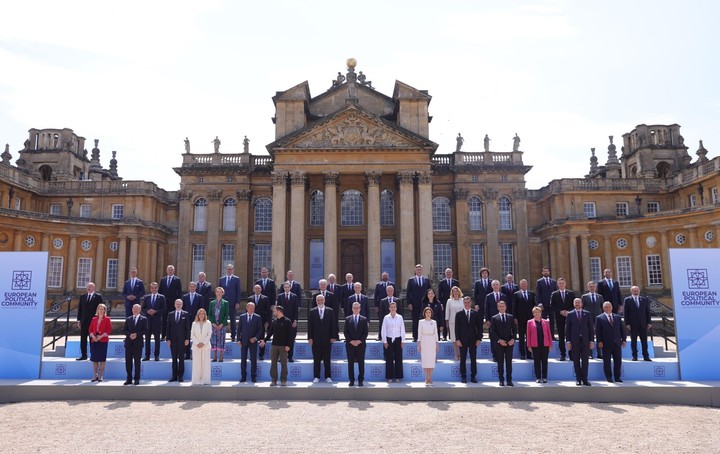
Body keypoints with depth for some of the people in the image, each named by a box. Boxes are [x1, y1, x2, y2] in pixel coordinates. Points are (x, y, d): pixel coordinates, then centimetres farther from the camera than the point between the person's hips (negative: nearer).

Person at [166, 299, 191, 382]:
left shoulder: (186, 314, 2)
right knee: (174, 358, 5)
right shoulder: (170, 314, 9)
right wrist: (168, 339, 0)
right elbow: (168, 327, 7)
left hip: (182, 339, -2)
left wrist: (187, 339, -6)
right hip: (173, 340, 2)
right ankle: (174, 376, 11)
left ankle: (181, 376, 8)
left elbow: (188, 327, 0)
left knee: (181, 358, 2)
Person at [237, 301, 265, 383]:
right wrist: (238, 340, -2)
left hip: (253, 341, -1)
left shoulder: (258, 317, 1)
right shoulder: (242, 317, 5)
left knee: (253, 359, 2)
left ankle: (253, 377, 9)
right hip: (243, 341, 1)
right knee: (243, 359, 5)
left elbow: (260, 330, 1)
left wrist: (255, 338, -11)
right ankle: (243, 376, 13)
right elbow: (239, 329, 6)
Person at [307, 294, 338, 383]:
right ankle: (316, 377, 10)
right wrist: (310, 338, -4)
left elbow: (333, 325, 2)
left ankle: (328, 377, 11)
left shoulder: (330, 311, 4)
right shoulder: (312, 312, 5)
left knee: (327, 359, 4)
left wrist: (333, 337, -4)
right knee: (316, 359, 4)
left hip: (327, 339, 0)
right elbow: (310, 326, 3)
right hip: (316, 339, 0)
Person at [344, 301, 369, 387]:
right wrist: (351, 341, -10)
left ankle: (360, 380, 8)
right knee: (350, 363, 3)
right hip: (350, 344, 1)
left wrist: (359, 341, -11)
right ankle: (351, 380, 10)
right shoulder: (347, 319, 6)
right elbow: (345, 332, 2)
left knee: (361, 363, 1)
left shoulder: (364, 319, 5)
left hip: (361, 344, 0)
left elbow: (365, 332, 1)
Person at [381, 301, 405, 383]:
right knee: (389, 359, 2)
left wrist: (402, 341, 1)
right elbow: (383, 330, 1)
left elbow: (402, 329, 4)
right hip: (389, 339, -1)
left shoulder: (400, 317, 1)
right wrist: (385, 341, -3)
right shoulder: (386, 318, -1)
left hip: (398, 339, 1)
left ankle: (397, 377, 12)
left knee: (398, 358, 2)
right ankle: (389, 377, 11)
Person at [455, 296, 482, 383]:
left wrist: (479, 338, -3)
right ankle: (463, 376, 11)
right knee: (462, 359, 3)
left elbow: (479, 326, 5)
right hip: (462, 340, -1)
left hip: (473, 339, 1)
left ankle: (473, 376, 12)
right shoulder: (459, 314, 4)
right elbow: (457, 328, 1)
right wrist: (457, 339, -6)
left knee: (473, 359, 4)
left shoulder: (476, 313, 6)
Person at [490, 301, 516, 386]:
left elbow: (515, 329, 7)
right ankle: (501, 380, 9)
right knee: (500, 363, 3)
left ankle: (509, 380, 8)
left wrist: (513, 339, -7)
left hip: (509, 343, 1)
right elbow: (492, 331, -2)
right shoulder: (494, 318, 3)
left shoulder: (510, 317, 9)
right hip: (499, 343, -1)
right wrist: (499, 340, -13)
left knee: (509, 362, 3)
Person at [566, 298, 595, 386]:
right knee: (576, 361, 3)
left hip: (585, 340, 1)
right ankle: (578, 379, 11)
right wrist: (568, 341, -3)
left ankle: (584, 379, 7)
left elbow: (591, 328, 7)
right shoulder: (570, 314, 5)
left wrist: (592, 341, 0)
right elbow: (567, 328, 3)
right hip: (574, 341, 0)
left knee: (585, 361, 0)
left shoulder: (587, 314, 8)